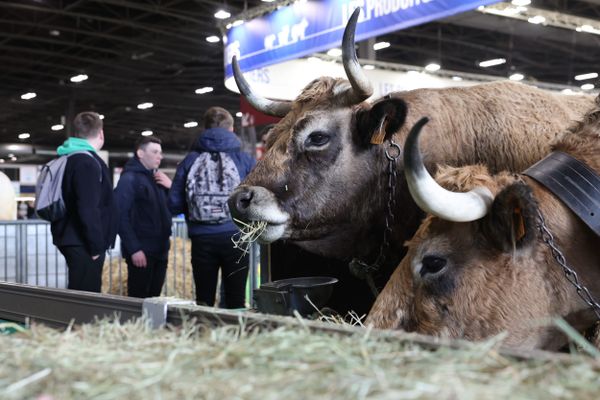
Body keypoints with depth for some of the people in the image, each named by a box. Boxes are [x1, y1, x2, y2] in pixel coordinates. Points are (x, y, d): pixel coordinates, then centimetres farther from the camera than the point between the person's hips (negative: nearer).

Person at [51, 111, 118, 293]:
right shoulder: (88, 162, -15)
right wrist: (97, 246, -17)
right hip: (83, 244, -10)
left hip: (70, 240, 10)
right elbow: (88, 209, -22)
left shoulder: (68, 160, 15)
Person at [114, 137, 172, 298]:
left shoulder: (157, 179, 17)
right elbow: (121, 216, -16)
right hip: (141, 251, -7)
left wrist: (171, 187, 3)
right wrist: (134, 249, -22)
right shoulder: (129, 179, -8)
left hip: (160, 250, 8)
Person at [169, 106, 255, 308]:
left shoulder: (190, 160, 4)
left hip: (201, 240, 2)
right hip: (235, 238, -1)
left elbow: (174, 205, 1)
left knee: (203, 302, 8)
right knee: (235, 301, 3)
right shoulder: (244, 160, 0)